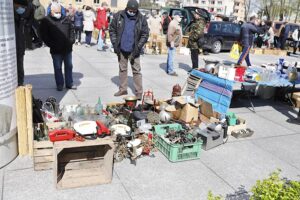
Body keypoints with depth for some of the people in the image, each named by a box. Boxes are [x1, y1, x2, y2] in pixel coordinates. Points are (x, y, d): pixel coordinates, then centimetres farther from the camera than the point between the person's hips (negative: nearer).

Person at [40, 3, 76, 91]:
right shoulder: (46, 21, -4)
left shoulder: (66, 19, 7)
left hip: (68, 48, 4)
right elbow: (44, 35, -6)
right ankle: (59, 84, 18)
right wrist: (51, 45, -13)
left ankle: (69, 83, 24)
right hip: (56, 50, -3)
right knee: (58, 68, 5)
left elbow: (72, 30, 15)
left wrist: (72, 40, 2)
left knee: (69, 66, 11)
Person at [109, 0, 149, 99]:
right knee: (122, 69, 14)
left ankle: (139, 92, 8)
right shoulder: (118, 16, -4)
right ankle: (123, 89, 27)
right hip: (121, 49, 3)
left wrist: (138, 47, -12)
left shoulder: (141, 19, -8)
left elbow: (145, 34, -5)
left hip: (133, 50, -2)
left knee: (136, 71, 1)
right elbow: (112, 30, 2)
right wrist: (115, 44, -5)